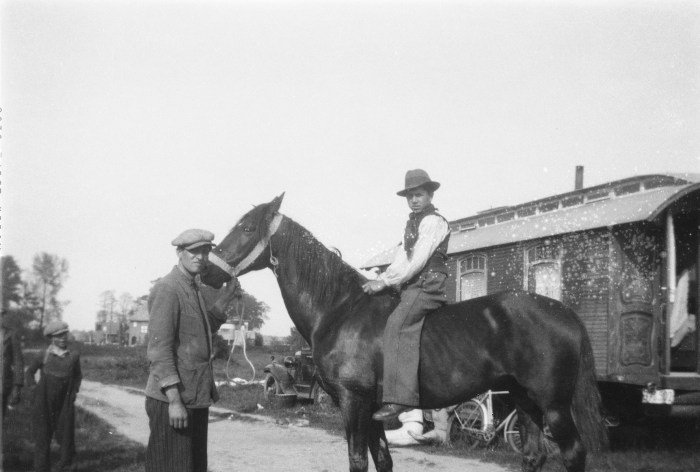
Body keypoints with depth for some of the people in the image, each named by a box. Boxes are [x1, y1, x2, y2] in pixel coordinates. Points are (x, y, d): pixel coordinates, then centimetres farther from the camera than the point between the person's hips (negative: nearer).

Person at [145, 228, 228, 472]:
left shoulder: (195, 289, 13)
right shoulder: (167, 289, -14)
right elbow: (159, 349, -19)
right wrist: (174, 400, -24)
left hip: (197, 397, 9)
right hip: (171, 400, -9)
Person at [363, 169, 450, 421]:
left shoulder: (433, 221, -6)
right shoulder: (413, 222, 23)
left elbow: (417, 261, -15)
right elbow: (403, 257, 20)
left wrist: (385, 282, -16)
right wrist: (382, 278, 4)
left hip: (427, 285, -10)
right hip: (411, 286, 10)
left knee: (397, 325, -28)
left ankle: (400, 396, -39)